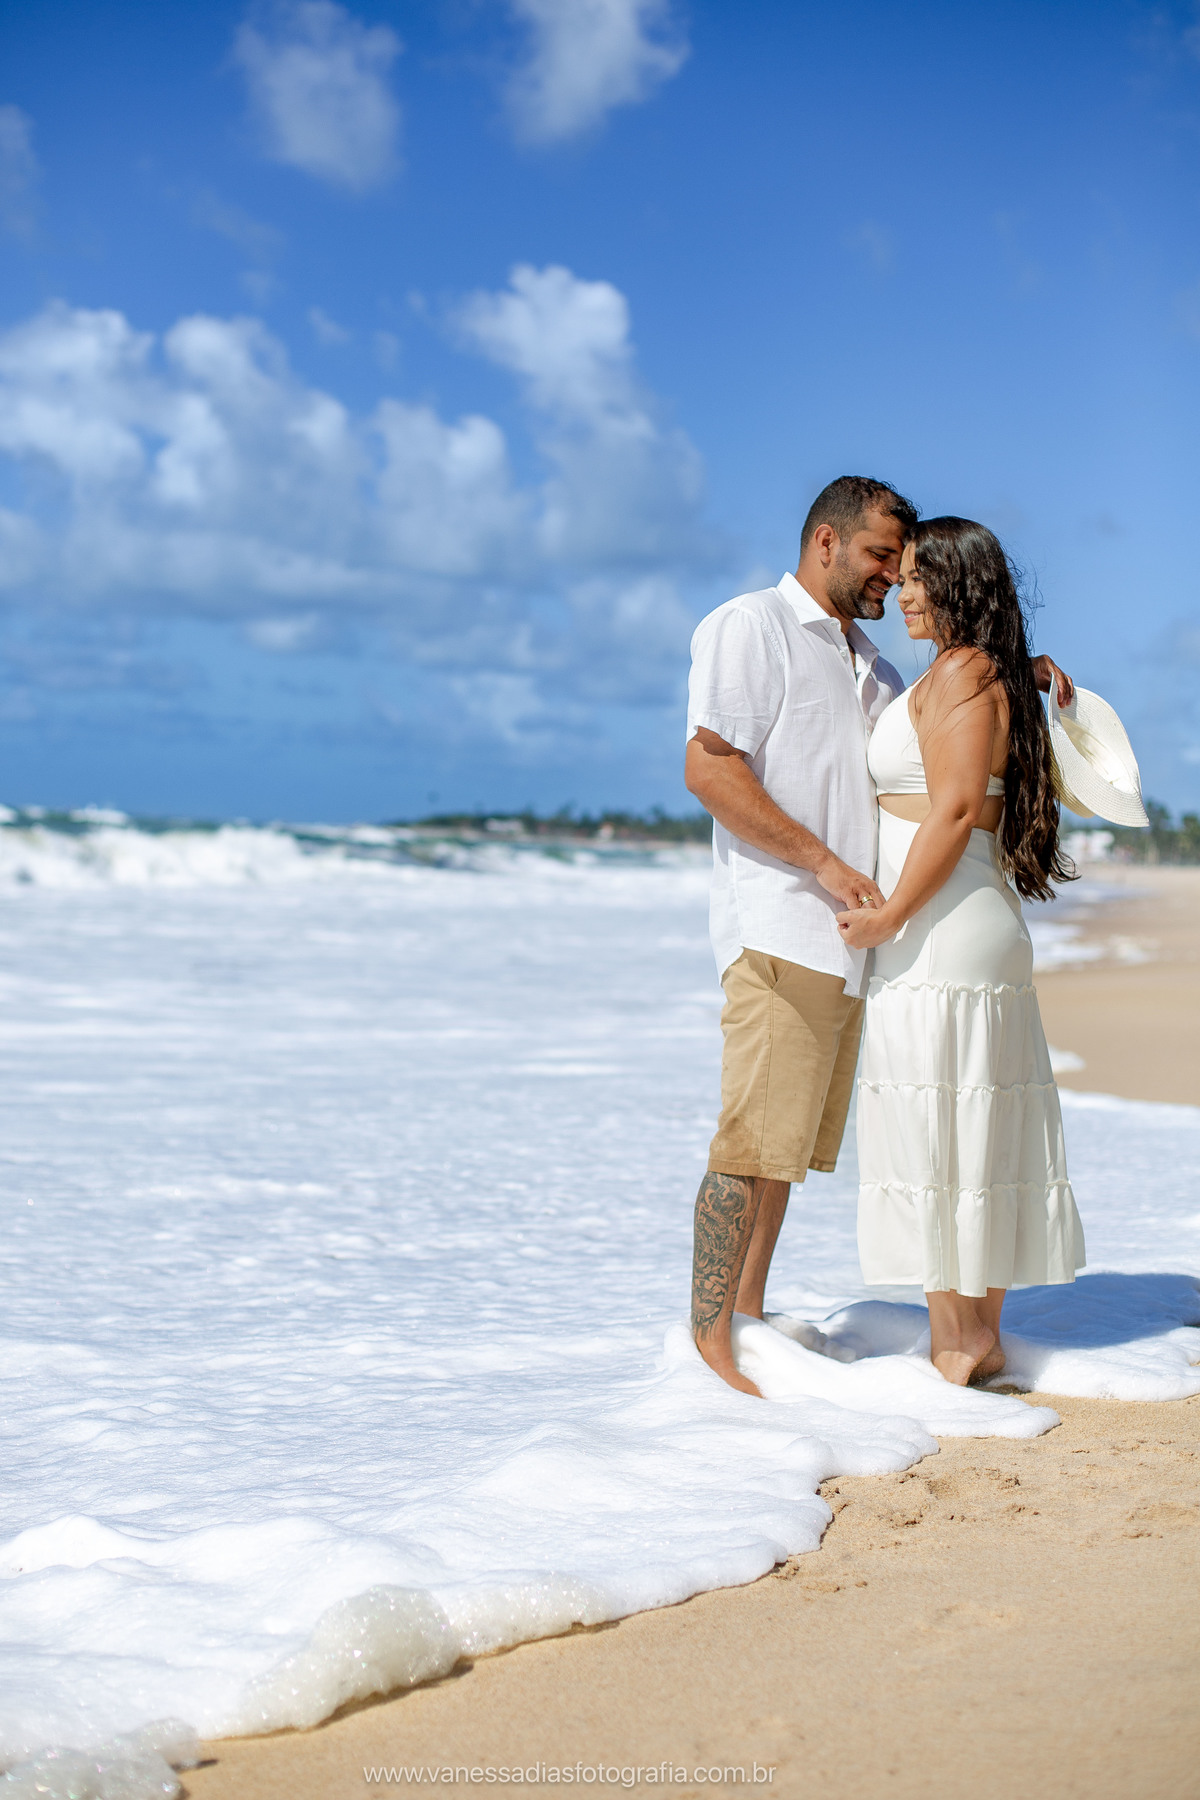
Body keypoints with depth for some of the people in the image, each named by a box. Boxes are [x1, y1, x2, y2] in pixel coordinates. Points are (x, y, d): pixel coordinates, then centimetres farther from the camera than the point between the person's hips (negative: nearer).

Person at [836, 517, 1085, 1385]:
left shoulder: (959, 671, -11)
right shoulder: (1000, 676, 17)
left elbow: (954, 810, -18)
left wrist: (891, 914, -18)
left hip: (939, 932, -10)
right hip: (988, 927, 10)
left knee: (932, 1132, -5)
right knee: (981, 1138, 11)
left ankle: (952, 1343, 0)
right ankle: (982, 1337, 17)